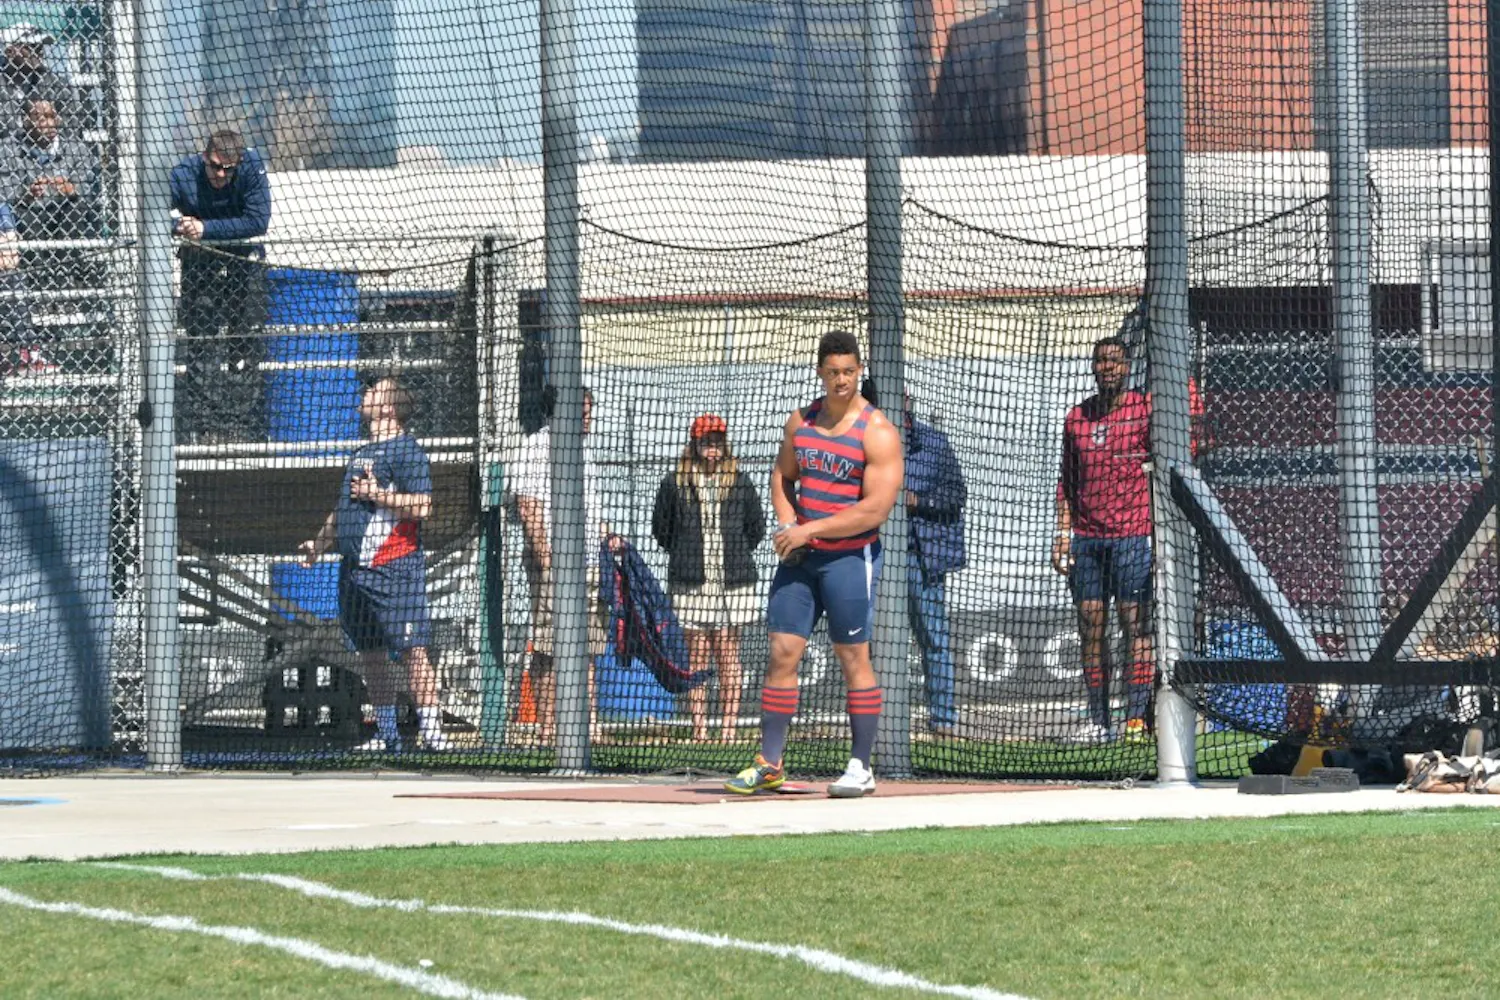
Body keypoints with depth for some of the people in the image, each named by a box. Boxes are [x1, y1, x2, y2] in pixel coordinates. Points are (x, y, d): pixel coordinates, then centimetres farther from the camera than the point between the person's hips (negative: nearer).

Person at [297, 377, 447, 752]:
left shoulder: (406, 450, -7)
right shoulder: (362, 454, 22)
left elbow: (422, 506, -17)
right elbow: (342, 509, 32)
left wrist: (378, 495, -21)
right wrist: (320, 542, 24)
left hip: (394, 570, -9)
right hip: (355, 572, 9)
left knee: (411, 651, -11)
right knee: (370, 655, 10)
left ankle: (431, 731, -12)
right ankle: (387, 735, 16)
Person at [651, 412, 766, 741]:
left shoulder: (739, 483, 7)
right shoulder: (675, 483, 4)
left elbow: (756, 527, 15)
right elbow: (661, 528, 11)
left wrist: (736, 555, 9)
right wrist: (688, 556, 8)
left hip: (733, 581, 0)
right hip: (691, 583, 0)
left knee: (728, 653, -1)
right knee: (697, 654, -1)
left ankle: (729, 727, 0)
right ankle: (699, 727, 1)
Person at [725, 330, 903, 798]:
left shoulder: (878, 434, -10)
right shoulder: (800, 421, 9)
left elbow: (875, 510, -17)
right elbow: (782, 475, 22)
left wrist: (809, 530, -17)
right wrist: (786, 523, 2)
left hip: (849, 556, -5)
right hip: (799, 554, 5)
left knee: (853, 658, -1)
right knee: (782, 652, 1)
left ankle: (860, 767, 6)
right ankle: (768, 763, 5)